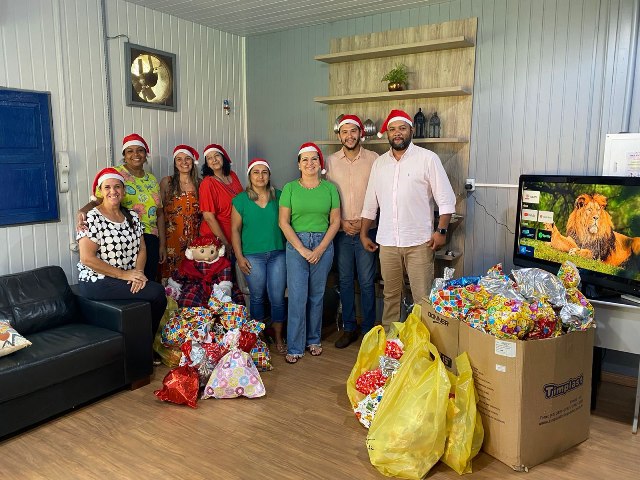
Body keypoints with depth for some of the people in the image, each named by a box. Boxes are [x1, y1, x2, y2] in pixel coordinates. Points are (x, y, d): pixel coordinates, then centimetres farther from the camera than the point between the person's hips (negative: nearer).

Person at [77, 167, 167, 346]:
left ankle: (146, 346, 3)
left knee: (159, 291, -19)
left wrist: (138, 272, -10)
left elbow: (142, 248, 9)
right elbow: (87, 258, -16)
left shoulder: (132, 216, 10)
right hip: (97, 282, -6)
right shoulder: (93, 218, -10)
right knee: (156, 293, -21)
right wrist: (123, 274, -16)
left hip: (129, 278, 6)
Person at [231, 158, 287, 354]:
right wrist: (239, 256, -4)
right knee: (257, 297, 8)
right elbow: (235, 229, 1)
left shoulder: (278, 196, 5)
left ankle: (278, 337, 18)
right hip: (253, 255, -1)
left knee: (277, 298, 2)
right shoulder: (241, 200, 1)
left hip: (278, 253, 1)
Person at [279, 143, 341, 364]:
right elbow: (284, 222, -3)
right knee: (297, 296, -2)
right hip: (296, 244, -1)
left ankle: (313, 339, 26)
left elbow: (335, 222, 3)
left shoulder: (330, 188, 5)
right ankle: (294, 347, 9)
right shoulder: (290, 188, 1)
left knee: (317, 295, 9)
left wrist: (320, 249, -6)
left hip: (323, 245, 2)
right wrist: (302, 249, -9)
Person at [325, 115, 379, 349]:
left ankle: (369, 329, 18)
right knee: (345, 281, 11)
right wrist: (341, 222, -6)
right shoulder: (331, 161, 4)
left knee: (367, 282, 3)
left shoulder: (373, 159, -3)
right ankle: (349, 328, 24)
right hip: (341, 231, 3)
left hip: (366, 230, -2)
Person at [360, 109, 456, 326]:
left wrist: (441, 230, -11)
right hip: (387, 243, 4)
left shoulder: (428, 158, -3)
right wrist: (363, 234, 13)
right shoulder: (379, 163, 11)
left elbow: (446, 199, -4)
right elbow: (370, 203, 15)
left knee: (423, 298, -1)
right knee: (390, 296, 14)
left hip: (419, 242, -4)